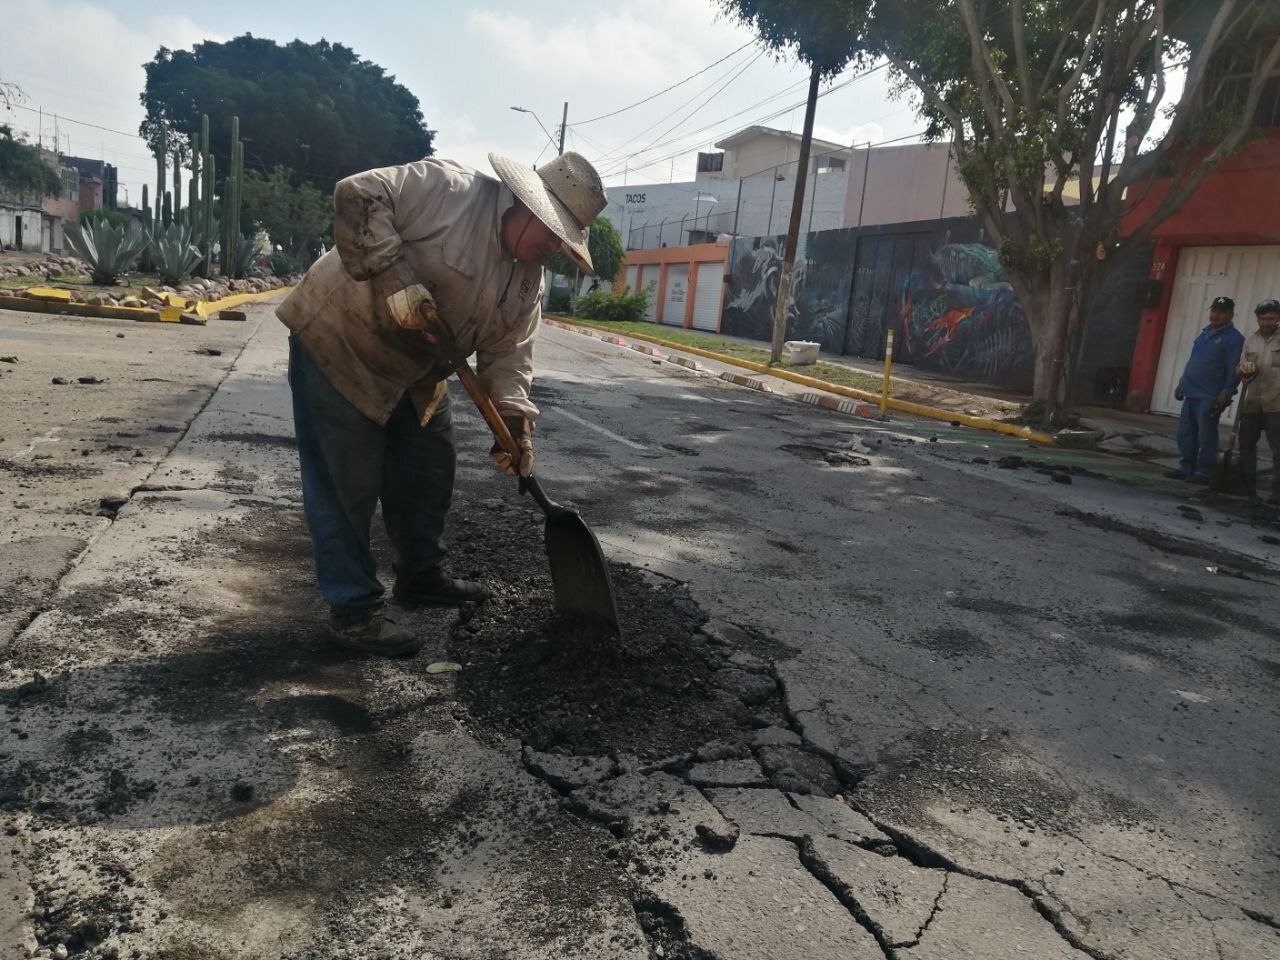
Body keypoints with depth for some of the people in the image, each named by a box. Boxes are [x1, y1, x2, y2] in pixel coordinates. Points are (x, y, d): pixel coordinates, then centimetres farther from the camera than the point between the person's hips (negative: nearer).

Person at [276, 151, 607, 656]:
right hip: (337, 339, -8)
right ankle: (354, 607, 4)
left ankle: (422, 575, 32)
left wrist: (515, 423, -13)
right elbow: (358, 195, -27)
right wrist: (394, 276, -35)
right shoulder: (448, 188, -22)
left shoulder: (528, 282, 0)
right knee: (349, 481, -6)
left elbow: (507, 355, 0)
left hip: (414, 371, 8)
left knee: (429, 471, 13)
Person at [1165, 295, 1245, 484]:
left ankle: (1203, 472, 2)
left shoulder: (1234, 338, -6)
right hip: (1191, 394, 8)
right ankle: (1186, 468, 17)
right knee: (1185, 433, 9)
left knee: (1206, 436, -4)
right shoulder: (1205, 333, 19)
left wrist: (1225, 394, -18)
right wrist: (1182, 384, 20)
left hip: (1209, 398, -8)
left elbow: (1233, 370, -12)